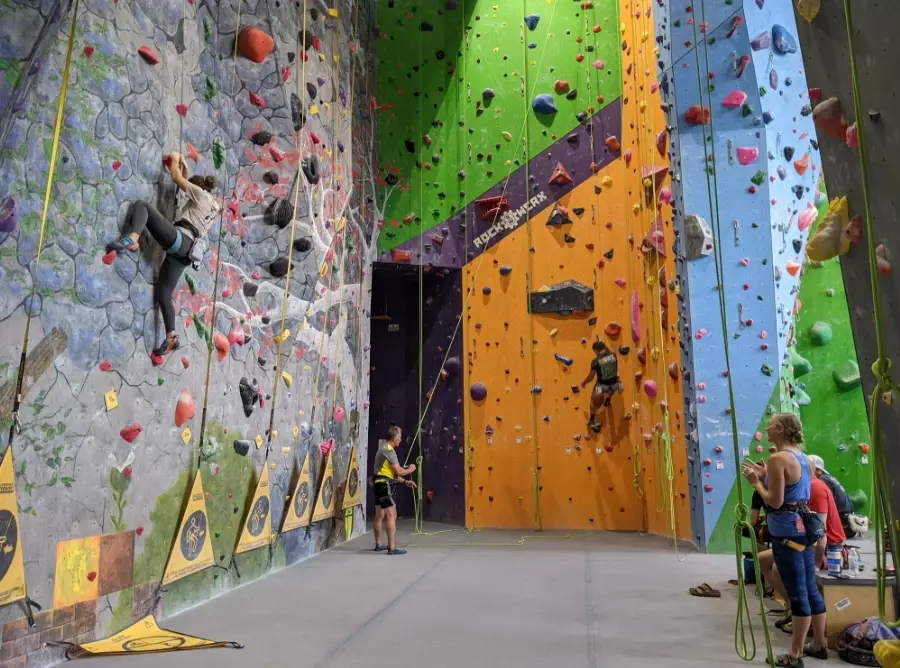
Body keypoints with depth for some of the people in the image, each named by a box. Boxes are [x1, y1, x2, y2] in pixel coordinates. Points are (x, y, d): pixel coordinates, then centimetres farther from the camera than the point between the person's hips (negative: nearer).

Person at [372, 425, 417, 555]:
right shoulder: (389, 450, -15)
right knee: (391, 515, -11)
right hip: (384, 485, -11)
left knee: (380, 516, 15)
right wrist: (410, 469, 3)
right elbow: (399, 471, -16)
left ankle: (379, 545, 23)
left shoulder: (384, 447, 17)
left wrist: (405, 482, 17)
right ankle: (392, 548, -12)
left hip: (380, 484, 11)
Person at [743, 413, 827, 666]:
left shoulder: (778, 458, -19)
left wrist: (756, 482, -7)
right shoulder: (801, 457, 11)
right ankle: (819, 644, 32)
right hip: (803, 528, 9)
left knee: (797, 593, -1)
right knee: (810, 589, 19)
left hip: (787, 532, -9)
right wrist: (765, 477, 13)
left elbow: (775, 501, -20)